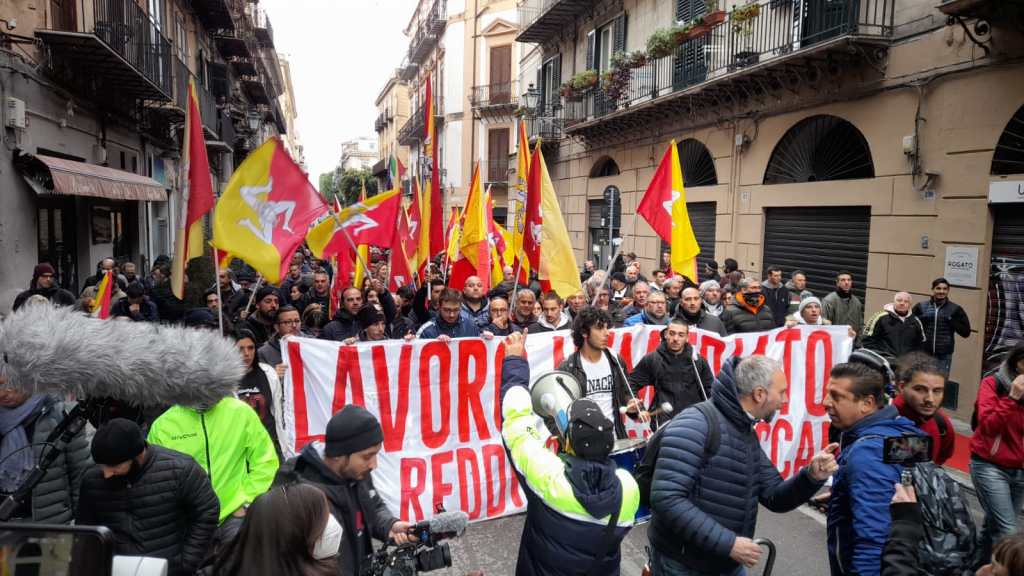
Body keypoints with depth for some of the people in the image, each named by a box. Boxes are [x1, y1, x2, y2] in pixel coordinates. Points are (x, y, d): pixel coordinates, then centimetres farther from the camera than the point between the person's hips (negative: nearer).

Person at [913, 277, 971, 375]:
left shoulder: (955, 309, 6)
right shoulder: (921, 306, 5)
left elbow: (966, 332, 5)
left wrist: (952, 321, -8)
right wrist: (921, 319, -10)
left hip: (944, 356, 0)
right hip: (923, 354, 0)